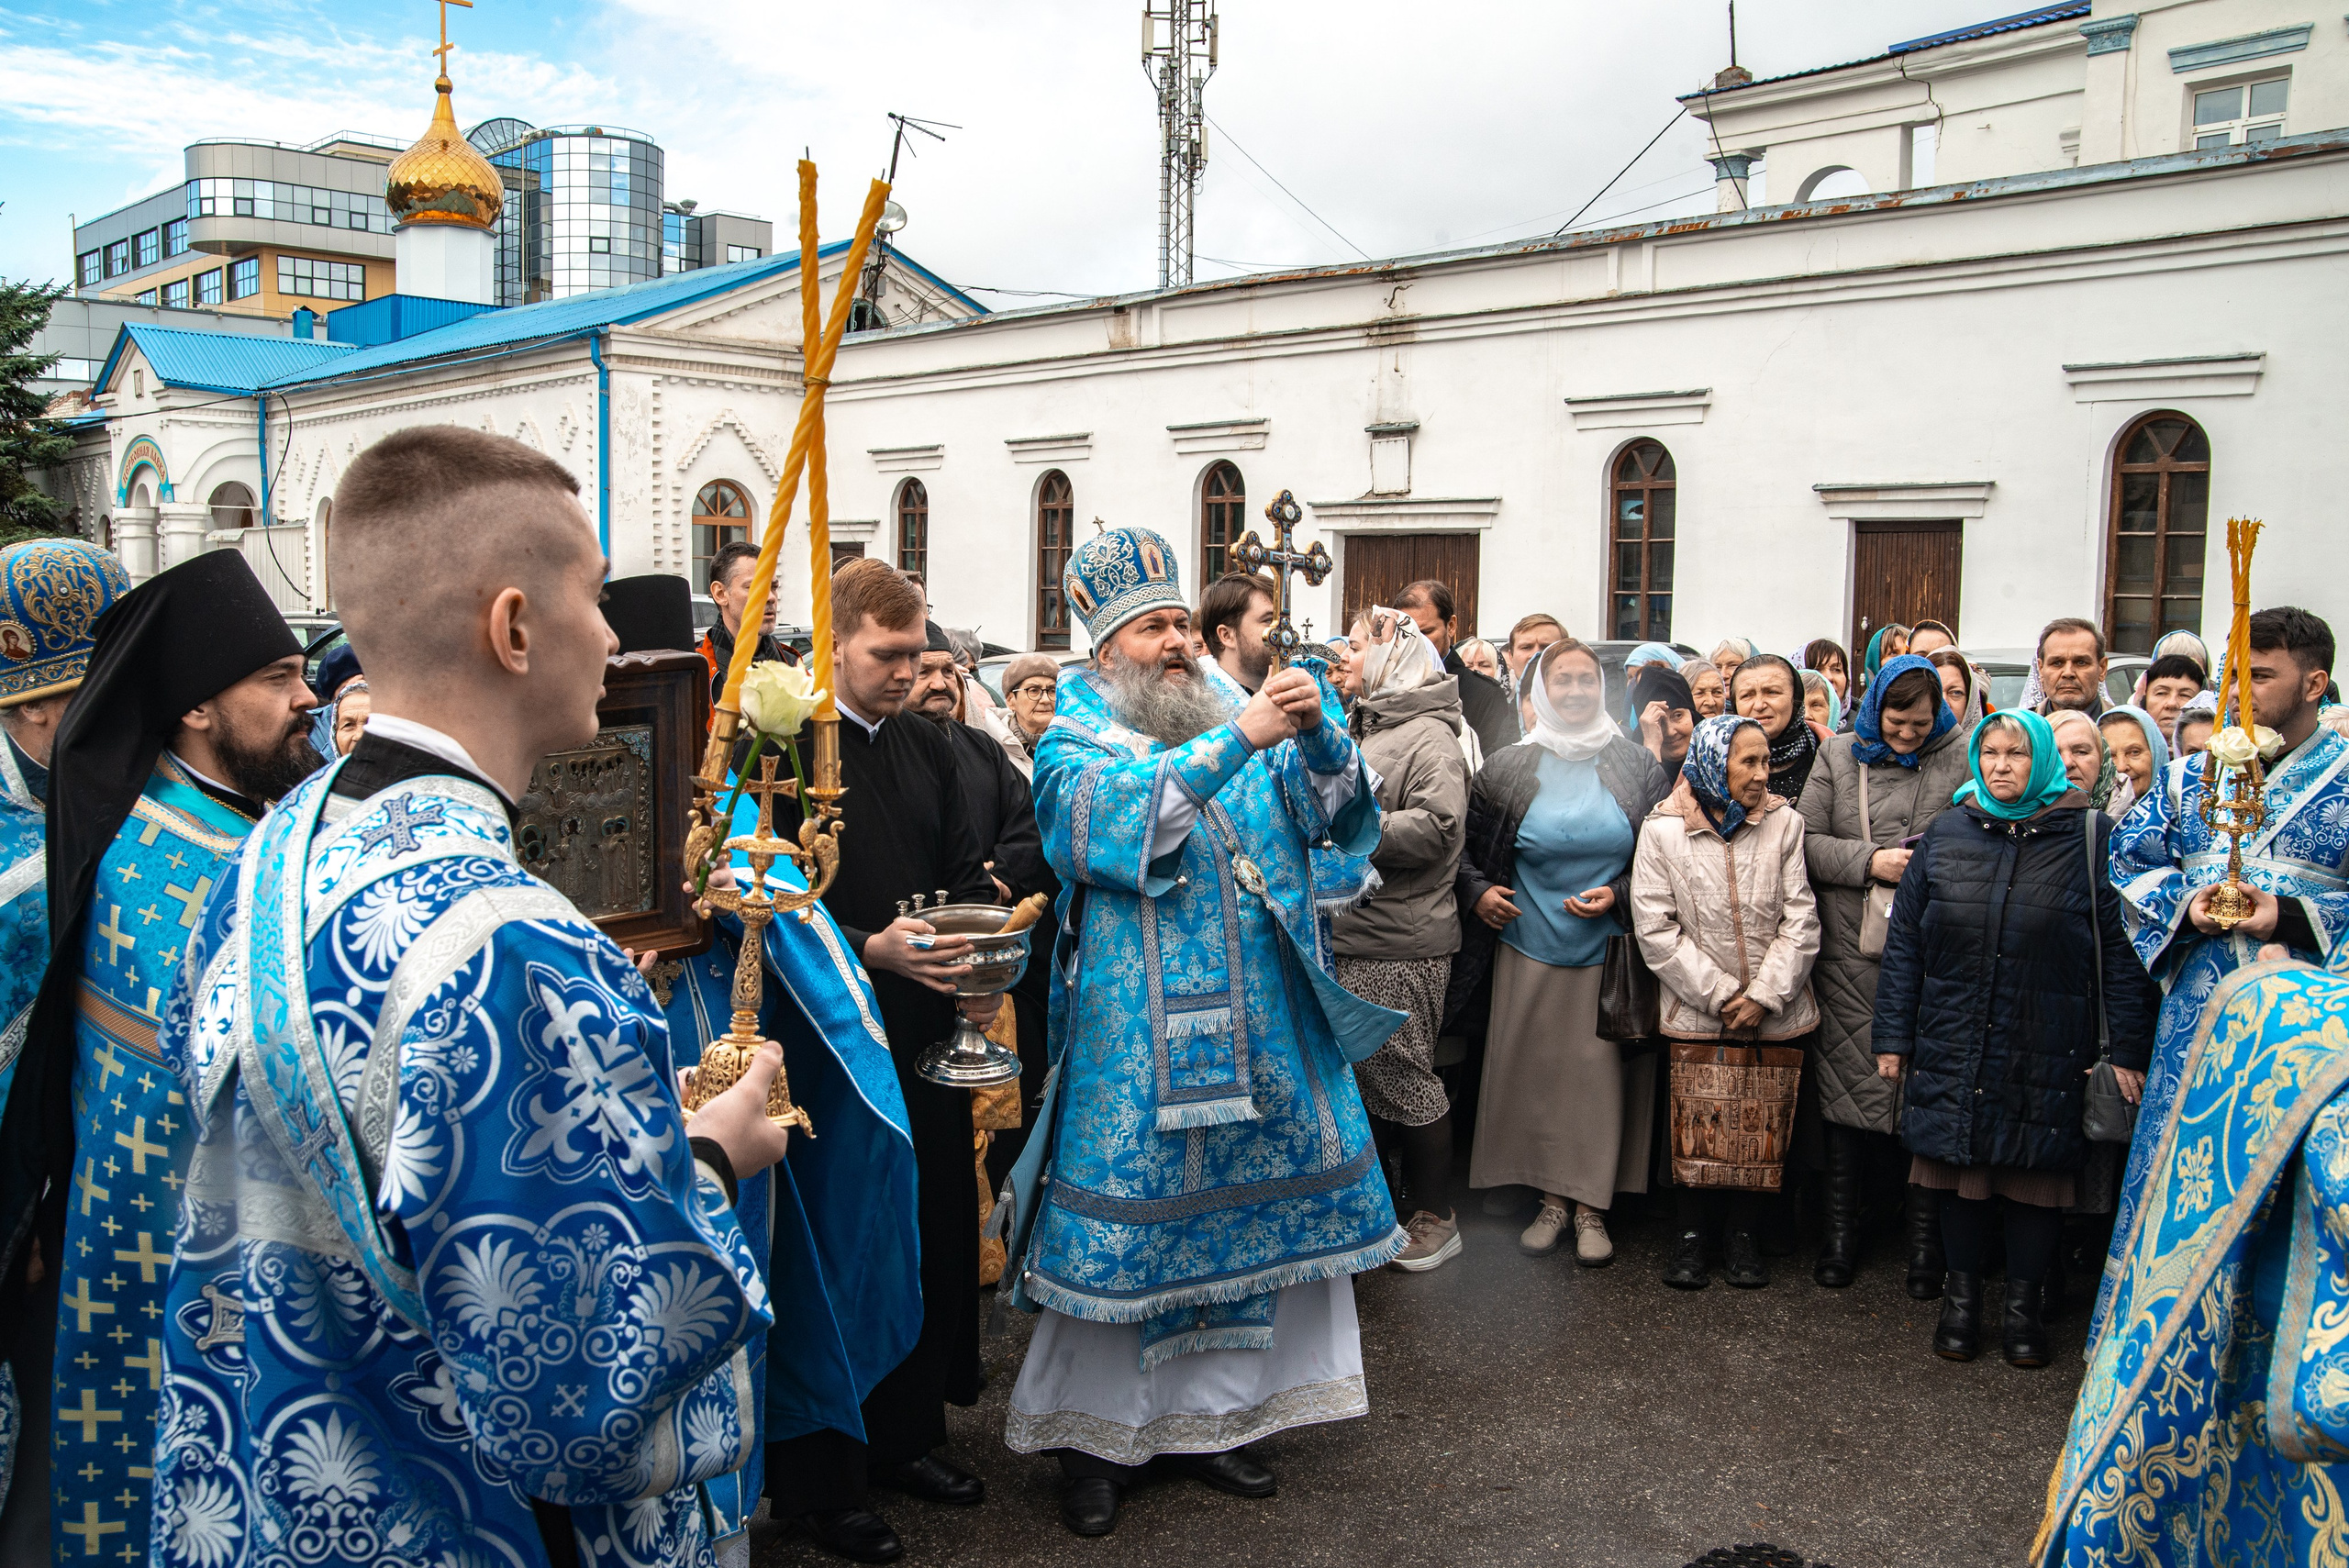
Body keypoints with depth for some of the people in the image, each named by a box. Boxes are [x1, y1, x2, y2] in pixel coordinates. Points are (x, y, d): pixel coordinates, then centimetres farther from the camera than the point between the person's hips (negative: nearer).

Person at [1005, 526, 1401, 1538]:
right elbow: (1106, 814, -23)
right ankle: (1095, 1433, 17)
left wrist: (1317, 733, -20)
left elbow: (1327, 813, 0)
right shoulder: (1075, 742, -1)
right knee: (1122, 1227, 1)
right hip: (1132, 1044, -4)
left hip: (1255, 1033, 5)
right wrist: (1235, 740, -28)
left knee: (1239, 1216, 11)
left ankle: (1205, 1416, 27)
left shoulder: (1236, 717, 11)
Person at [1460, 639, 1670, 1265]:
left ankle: (1591, 1206, 13)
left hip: (1609, 950, 0)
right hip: (1531, 950, 1)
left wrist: (1619, 896, -7)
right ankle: (1551, 1198, 17)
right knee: (1536, 1071, 4)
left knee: (1600, 1073, 2)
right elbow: (1463, 840, 12)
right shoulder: (1509, 769, 1)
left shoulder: (1637, 767, 2)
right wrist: (1476, 891, -2)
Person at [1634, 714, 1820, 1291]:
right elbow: (1655, 930, -8)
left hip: (1773, 1012, 1)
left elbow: (1800, 920, -2)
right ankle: (1692, 1233, 22)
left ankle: (1745, 1233, 24)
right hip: (1694, 1012, -1)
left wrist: (1764, 996, -11)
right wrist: (1720, 995, -12)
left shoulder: (1784, 822, -1)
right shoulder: (1663, 829, -5)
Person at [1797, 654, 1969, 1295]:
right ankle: (1840, 1233, 17)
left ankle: (1925, 1238, 13)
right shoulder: (1839, 755, 9)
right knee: (1847, 1082, 5)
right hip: (1849, 953, 1)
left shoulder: (1960, 759, 4)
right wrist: (1870, 861, -9)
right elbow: (1807, 842, 3)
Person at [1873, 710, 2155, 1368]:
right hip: (1953, 1046, 2)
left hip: (2047, 1053, -2)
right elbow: (1905, 941, 7)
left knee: (2037, 1173, 6)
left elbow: (2120, 948, -2)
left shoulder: (2085, 838, -2)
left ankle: (2023, 1302, 22)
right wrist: (1892, 1036, 4)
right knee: (1959, 1172, 8)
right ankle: (1961, 1291, 24)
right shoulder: (1946, 835, 4)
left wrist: (2126, 1048, -5)